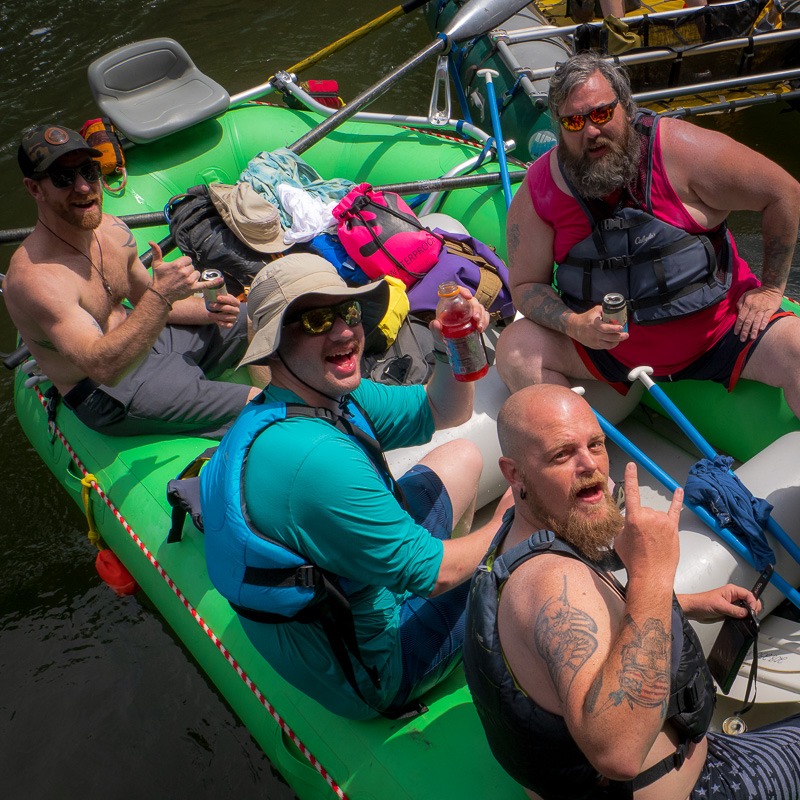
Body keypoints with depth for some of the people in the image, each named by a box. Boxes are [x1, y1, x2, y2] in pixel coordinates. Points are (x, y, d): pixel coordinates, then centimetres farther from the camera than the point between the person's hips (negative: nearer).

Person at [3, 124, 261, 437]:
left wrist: (208, 310, -5)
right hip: (109, 397, -9)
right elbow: (104, 367, -38)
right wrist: (161, 295, -44)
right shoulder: (35, 277, -29)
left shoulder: (113, 230, -3)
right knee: (255, 406, -18)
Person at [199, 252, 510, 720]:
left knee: (464, 457, 15)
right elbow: (433, 573, -28)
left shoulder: (330, 396, -7)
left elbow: (443, 412, 5)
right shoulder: (315, 457, -36)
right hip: (375, 677, -9)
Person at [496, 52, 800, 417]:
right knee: (514, 349, -18)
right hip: (609, 344, 2)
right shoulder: (537, 194, -11)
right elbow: (526, 284, -3)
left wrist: (770, 289, -3)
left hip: (716, 330, -1)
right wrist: (574, 325, -23)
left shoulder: (681, 150, -16)